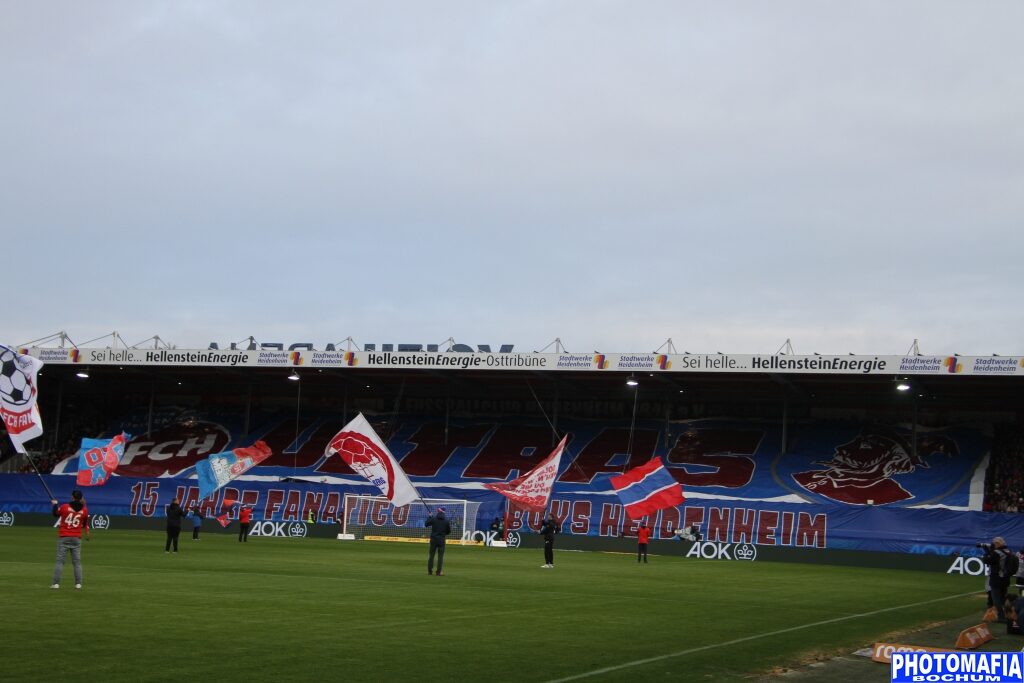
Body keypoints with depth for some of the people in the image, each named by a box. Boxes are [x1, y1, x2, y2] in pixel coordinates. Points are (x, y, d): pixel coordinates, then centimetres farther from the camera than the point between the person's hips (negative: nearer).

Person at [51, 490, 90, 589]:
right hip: (77, 539, 2)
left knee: (60, 560, 0)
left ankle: (56, 583, -4)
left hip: (63, 537, -2)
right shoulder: (84, 510, -2)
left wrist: (55, 504, 27)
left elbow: (56, 514, 12)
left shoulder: (64, 507, -7)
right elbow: (85, 523, 9)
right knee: (77, 561, 6)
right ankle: (78, 584, 3)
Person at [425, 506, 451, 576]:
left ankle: (429, 570, 12)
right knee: (440, 556, 1)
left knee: (431, 555, 10)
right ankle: (439, 572, -4)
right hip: (442, 540, 0)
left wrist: (430, 517, 21)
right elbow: (449, 531, 5)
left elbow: (426, 524, 9)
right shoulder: (446, 521, -3)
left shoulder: (433, 519, -6)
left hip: (433, 539, 0)